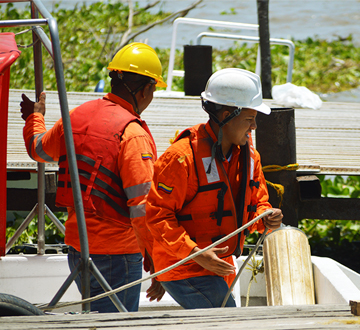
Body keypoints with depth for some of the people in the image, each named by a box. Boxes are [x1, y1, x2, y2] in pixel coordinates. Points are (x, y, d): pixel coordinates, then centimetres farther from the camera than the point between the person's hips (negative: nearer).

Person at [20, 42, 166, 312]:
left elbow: (39, 149, 26)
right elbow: (143, 208, -22)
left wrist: (34, 117, 48)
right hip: (117, 254, -8)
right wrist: (157, 264, -15)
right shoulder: (133, 135, -18)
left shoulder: (76, 117, 5)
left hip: (77, 249, 8)